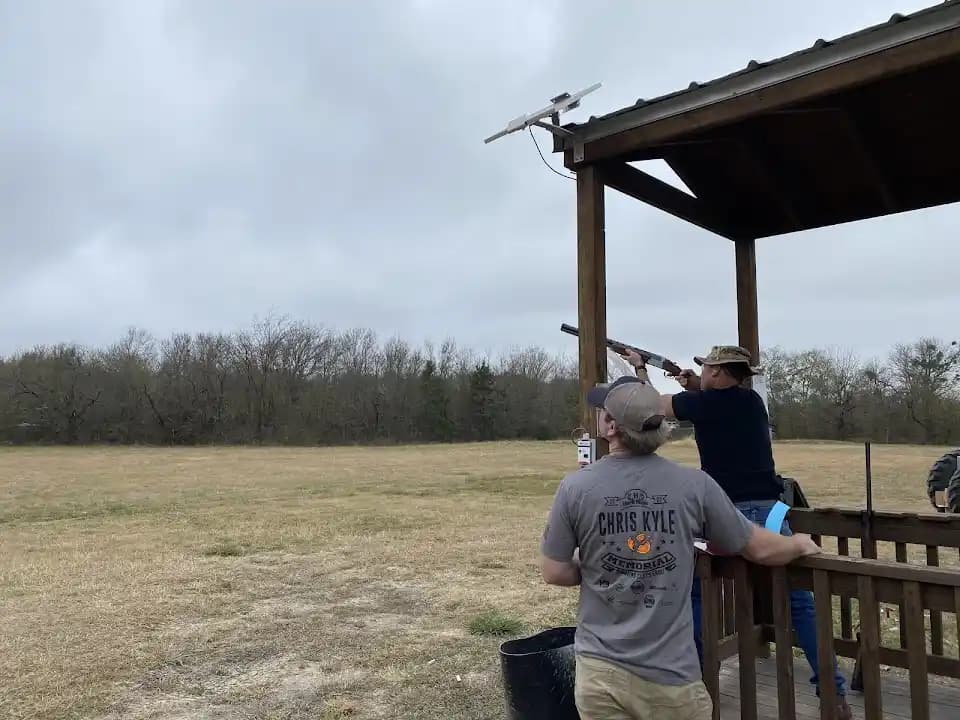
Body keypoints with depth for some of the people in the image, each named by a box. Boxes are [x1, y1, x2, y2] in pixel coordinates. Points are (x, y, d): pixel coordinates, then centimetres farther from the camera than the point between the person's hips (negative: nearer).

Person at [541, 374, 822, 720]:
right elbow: (760, 549, 3)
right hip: (668, 673, 0)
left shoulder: (575, 488, -12)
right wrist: (800, 544, 24)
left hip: (599, 669, 0)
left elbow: (554, 572, -4)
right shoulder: (695, 485, -10)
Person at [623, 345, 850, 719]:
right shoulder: (752, 401, 11)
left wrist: (639, 366, 28)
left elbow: (654, 404, 13)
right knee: (800, 602, 9)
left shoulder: (706, 402, -3)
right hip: (769, 512, 5)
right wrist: (697, 390, 26)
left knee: (695, 593, 15)